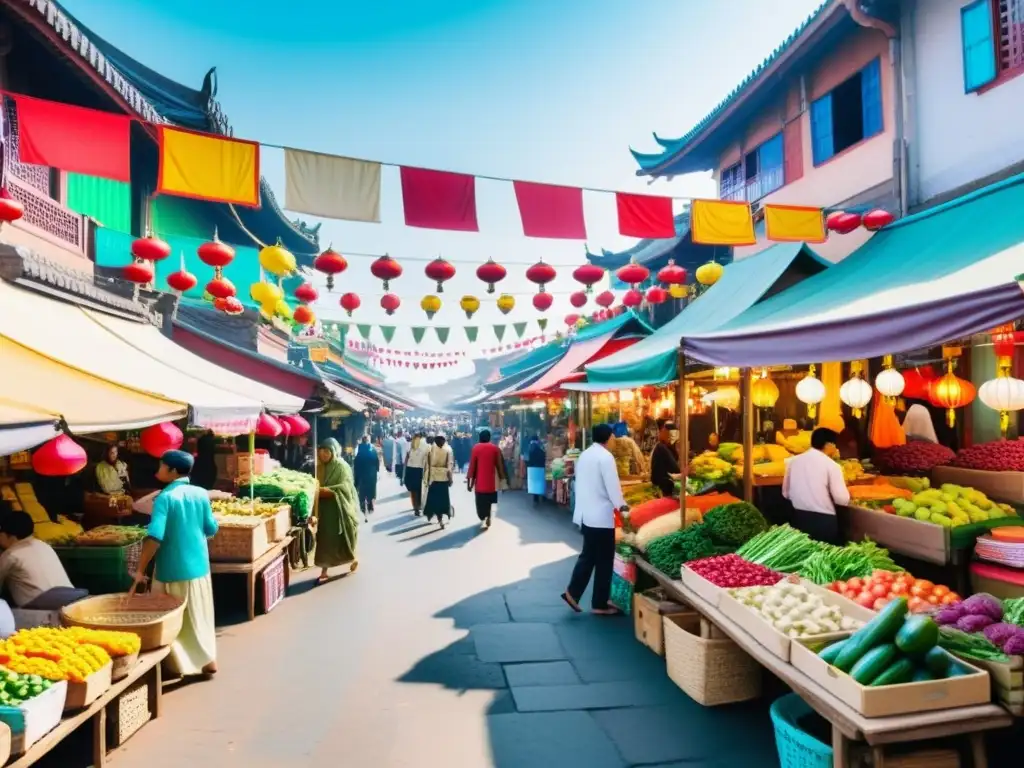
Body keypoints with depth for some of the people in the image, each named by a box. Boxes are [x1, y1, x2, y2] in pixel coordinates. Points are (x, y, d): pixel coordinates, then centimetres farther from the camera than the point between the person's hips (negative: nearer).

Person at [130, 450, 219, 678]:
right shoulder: (201, 494, -2)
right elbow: (211, 529, 5)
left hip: (172, 570, -5)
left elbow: (155, 537, -22)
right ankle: (207, 660, 26)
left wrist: (140, 570, -17)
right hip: (199, 566, 5)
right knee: (200, 615, 18)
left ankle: (181, 665, 20)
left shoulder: (165, 497, -15)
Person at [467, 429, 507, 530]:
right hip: (491, 481, 2)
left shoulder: (476, 448, -4)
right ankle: (488, 518, 22)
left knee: (481, 502, 5)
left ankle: (483, 520, -12)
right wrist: (502, 477, 11)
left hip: (480, 481, -2)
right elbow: (499, 464, 3)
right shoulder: (495, 448, 0)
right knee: (489, 501, 20)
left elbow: (472, 465, -4)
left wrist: (469, 480, 1)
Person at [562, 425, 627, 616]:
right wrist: (621, 505, -3)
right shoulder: (605, 456, -14)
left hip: (585, 513, 8)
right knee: (604, 560, 3)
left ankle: (572, 592, 13)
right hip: (601, 515, -8)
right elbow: (612, 484, -17)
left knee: (588, 555, 17)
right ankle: (600, 604, 10)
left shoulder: (583, 455, 10)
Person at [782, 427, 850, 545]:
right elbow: (843, 500, -11)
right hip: (824, 520, -4)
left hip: (798, 518, 5)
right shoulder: (831, 465, -10)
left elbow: (786, 493, 10)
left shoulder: (793, 461, 3)